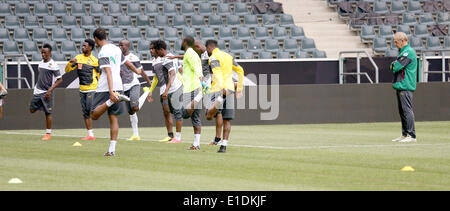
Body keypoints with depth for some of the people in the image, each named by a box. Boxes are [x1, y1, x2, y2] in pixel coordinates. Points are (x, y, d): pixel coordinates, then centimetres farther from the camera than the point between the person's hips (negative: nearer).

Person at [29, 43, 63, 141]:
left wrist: (50, 90, -18)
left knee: (48, 113, -2)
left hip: (46, 92, -7)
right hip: (37, 91, 7)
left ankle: (48, 133, 4)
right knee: (32, 110, 4)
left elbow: (60, 80, -12)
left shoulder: (53, 65, -13)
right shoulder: (41, 63, 9)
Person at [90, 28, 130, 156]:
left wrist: (111, 92, -29)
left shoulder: (103, 53, -12)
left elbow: (108, 72, -22)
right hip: (118, 87, 7)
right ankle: (112, 149, 1)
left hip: (105, 88, -7)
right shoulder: (116, 49, 11)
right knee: (113, 118, 7)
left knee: (94, 115, -4)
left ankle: (112, 100, -28)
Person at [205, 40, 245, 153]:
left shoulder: (213, 58, -3)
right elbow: (240, 71, 23)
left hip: (218, 89, -6)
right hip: (230, 90, 6)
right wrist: (239, 88, 25)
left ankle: (218, 102, -42)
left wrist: (222, 88, -32)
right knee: (227, 120, 6)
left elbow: (218, 73, -19)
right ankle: (224, 145, 2)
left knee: (209, 116, -12)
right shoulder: (228, 56, 19)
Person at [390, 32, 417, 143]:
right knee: (402, 111, 13)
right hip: (400, 86, 11)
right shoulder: (403, 51, 21)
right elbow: (393, 67, 21)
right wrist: (394, 65, 1)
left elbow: (396, 67, -18)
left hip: (405, 87, -11)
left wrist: (393, 65, 2)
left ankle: (412, 135, -14)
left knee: (407, 110, -12)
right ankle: (404, 134, 19)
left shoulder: (408, 52, -13)